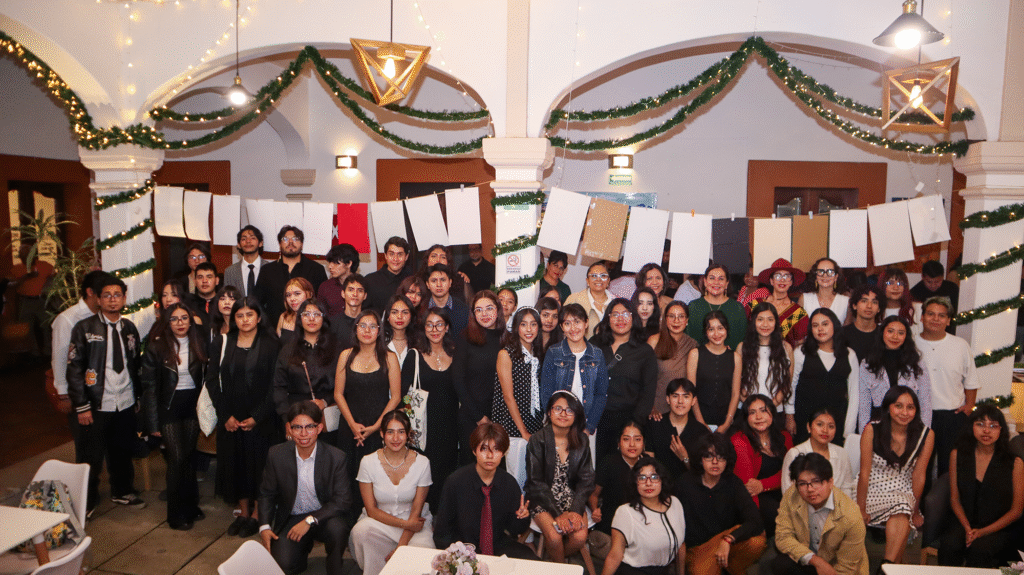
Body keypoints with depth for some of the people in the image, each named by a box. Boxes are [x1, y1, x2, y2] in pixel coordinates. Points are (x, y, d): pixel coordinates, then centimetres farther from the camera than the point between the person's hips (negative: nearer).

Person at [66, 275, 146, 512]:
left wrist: (138, 398, 10)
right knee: (92, 458, 3)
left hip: (126, 404, 4)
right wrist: (81, 406, -10)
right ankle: (86, 502, 23)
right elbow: (74, 369, -6)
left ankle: (122, 492, 34)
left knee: (123, 451, 14)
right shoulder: (84, 329, -4)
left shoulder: (129, 328, 8)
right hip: (97, 406, -4)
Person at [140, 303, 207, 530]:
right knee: (177, 458, -6)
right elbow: (149, 385, -6)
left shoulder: (199, 344, 3)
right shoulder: (156, 346, -6)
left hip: (193, 405, 3)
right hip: (169, 406, -3)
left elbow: (206, 377, 6)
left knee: (189, 455, 8)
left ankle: (191, 506, 24)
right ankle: (177, 515, 8)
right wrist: (153, 422, -9)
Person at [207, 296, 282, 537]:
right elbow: (212, 381, 4)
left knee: (258, 463, 2)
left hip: (260, 419, -3)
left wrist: (257, 417, -11)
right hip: (230, 419, 3)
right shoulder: (221, 343, 5)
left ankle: (257, 515, 16)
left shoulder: (270, 345, -4)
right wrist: (225, 415, -4)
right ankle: (243, 512, 23)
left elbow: (274, 385, -6)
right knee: (233, 462, 8)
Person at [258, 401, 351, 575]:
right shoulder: (276, 455, -7)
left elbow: (343, 500, -14)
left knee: (338, 529, -34)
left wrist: (310, 521, -23)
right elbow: (267, 494, 7)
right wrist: (264, 526, -7)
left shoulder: (337, 458, -14)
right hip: (290, 519, 2)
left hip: (323, 516, -2)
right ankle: (305, 546, 16)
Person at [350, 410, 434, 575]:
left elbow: (416, 510, -5)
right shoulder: (368, 462, -8)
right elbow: (371, 510, -6)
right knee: (361, 530, -33)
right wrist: (405, 524, -18)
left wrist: (400, 547, -16)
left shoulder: (421, 463, -8)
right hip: (379, 521, 0)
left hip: (413, 522, 0)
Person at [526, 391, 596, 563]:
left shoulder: (581, 441, 2)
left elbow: (586, 480, 2)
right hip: (543, 499, -3)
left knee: (580, 538, -21)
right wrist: (558, 514, -19)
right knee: (554, 537, -27)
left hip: (572, 499, 3)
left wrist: (575, 510, -14)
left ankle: (552, 556, 11)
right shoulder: (538, 440, -8)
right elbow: (536, 483, -10)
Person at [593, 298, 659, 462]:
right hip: (595, 417, 2)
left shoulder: (645, 351, 6)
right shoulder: (595, 344, 11)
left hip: (626, 419, -1)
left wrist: (636, 421, -9)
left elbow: (649, 390, 2)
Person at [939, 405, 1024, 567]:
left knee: (979, 550, -33)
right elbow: (955, 499, 7)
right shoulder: (958, 455, 4)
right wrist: (968, 529, -9)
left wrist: (983, 532, -10)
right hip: (964, 522, 2)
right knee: (949, 547, -29)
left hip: (998, 528, -2)